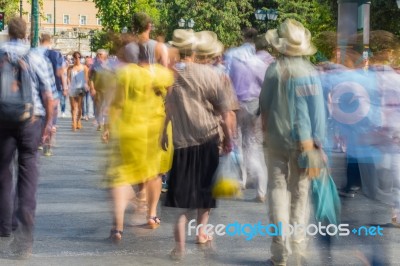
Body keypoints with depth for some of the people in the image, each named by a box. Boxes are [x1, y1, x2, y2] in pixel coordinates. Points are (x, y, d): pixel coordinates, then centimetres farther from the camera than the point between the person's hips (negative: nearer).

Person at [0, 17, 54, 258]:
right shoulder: (36, 58, -2)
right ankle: (24, 236, -8)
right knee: (28, 175, 1)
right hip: (31, 119, -1)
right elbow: (48, 96, -2)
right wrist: (49, 122, 9)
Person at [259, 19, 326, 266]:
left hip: (275, 137, 0)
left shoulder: (273, 69, -7)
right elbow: (317, 111, -9)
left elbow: (264, 105, 1)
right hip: (302, 140, 0)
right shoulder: (310, 72, -8)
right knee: (299, 192, 11)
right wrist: (317, 143, -3)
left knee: (278, 189, 7)